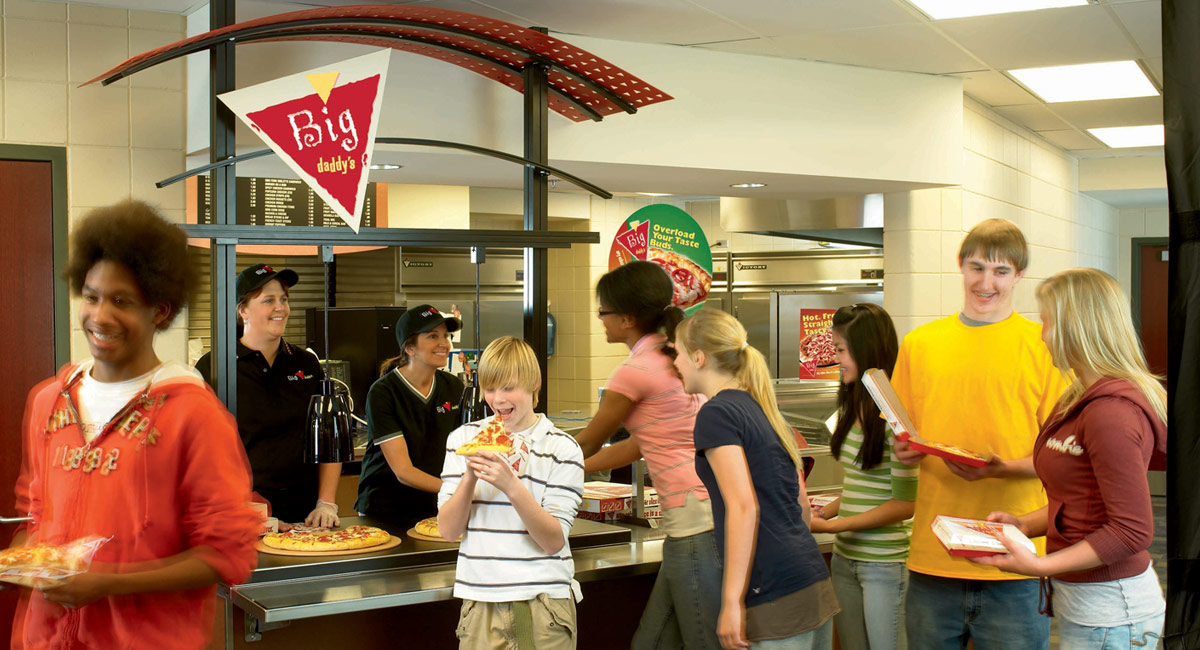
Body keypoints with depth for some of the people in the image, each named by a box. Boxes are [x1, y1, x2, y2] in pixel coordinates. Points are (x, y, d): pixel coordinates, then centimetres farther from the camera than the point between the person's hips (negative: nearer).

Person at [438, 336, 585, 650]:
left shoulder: (562, 448, -4)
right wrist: (470, 477, -15)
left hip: (543, 602, -2)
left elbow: (554, 541, -11)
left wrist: (511, 485, -23)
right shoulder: (463, 439, 6)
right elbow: (448, 530, 1)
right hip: (481, 601, 2)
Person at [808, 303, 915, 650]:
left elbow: (904, 503, -16)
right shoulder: (854, 407, 9)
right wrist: (821, 514, 1)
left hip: (886, 562, -7)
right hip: (846, 555, 7)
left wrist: (832, 525, -15)